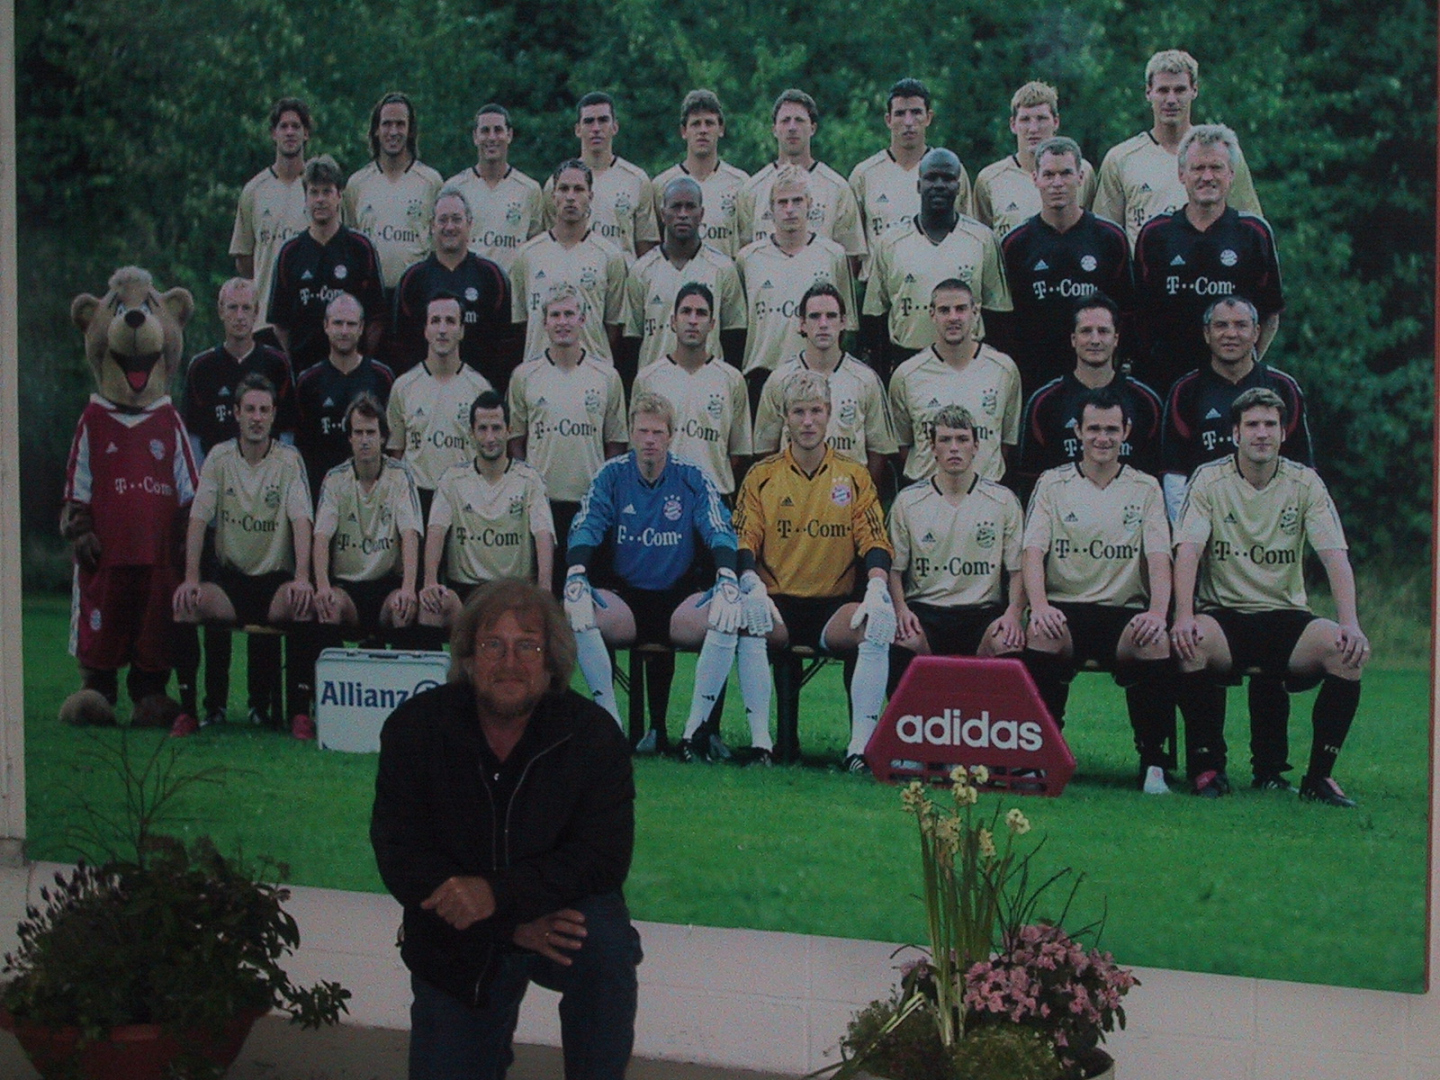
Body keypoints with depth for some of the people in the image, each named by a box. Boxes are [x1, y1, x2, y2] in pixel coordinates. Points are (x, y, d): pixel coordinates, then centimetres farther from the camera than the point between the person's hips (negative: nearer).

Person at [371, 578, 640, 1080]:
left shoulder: (592, 733, -11)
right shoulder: (415, 728, -9)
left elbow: (605, 856, -17)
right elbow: (398, 855, -12)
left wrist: (499, 894, -32)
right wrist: (510, 923, -23)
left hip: (560, 912, -1)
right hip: (455, 945, 2)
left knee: (607, 946, -33)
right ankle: (494, 1033, 35)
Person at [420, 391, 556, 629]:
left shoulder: (529, 480, 4)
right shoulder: (453, 479, 8)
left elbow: (544, 535, -8)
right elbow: (436, 531, -4)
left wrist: (544, 589, -27)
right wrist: (430, 582, -24)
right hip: (464, 586, 1)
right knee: (433, 603, -31)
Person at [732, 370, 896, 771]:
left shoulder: (854, 477, 9)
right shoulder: (761, 476, 7)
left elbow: (875, 542, 2)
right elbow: (743, 543, 0)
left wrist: (876, 590, -19)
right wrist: (753, 587, -22)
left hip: (834, 607, 1)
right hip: (776, 604, 0)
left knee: (878, 627, -29)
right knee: (747, 620, -33)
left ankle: (860, 745, -29)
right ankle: (760, 739, -28)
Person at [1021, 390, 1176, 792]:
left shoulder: (1145, 488, 12)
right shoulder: (1052, 483, 10)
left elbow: (1158, 556, 1)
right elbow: (1033, 551, -2)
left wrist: (1157, 611, -19)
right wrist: (1039, 606, -21)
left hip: (1125, 611, 1)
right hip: (1064, 609, 0)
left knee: (1156, 644, -32)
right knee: (1042, 636, -34)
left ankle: (1153, 762, -20)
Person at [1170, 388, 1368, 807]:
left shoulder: (1305, 483, 3)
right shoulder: (1209, 479, 0)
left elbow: (1335, 556, -5)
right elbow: (1188, 550, -11)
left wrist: (1350, 623, -21)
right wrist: (1184, 616, -28)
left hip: (1287, 616, 1)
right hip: (1224, 615, -1)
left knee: (1348, 651, -27)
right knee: (1190, 643, -35)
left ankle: (1319, 773, -14)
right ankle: (1208, 764, -17)